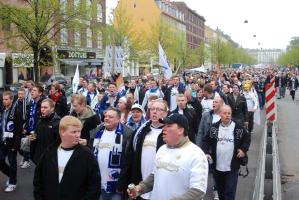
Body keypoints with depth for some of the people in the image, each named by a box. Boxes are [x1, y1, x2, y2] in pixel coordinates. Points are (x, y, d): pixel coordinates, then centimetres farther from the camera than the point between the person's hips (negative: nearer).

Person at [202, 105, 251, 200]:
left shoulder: (239, 128, -5)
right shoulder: (214, 128, -1)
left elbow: (247, 138, 9)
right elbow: (206, 141, 5)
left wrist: (244, 149, -4)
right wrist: (206, 152, -9)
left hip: (232, 167, -2)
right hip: (217, 166, 3)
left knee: (230, 192, -3)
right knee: (220, 190, 20)